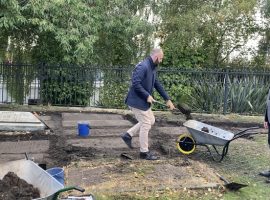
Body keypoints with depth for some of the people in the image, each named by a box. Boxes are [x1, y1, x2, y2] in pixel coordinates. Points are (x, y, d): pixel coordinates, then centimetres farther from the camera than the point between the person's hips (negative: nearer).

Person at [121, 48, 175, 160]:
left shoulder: (153, 68, 10)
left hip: (144, 101, 10)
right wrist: (147, 96, -22)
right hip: (137, 101, -10)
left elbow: (157, 85, 15)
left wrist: (167, 99, 13)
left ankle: (128, 135, 21)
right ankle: (144, 152, 11)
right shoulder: (142, 67, -22)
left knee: (151, 121, 17)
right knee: (146, 125, -2)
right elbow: (135, 84, -29)